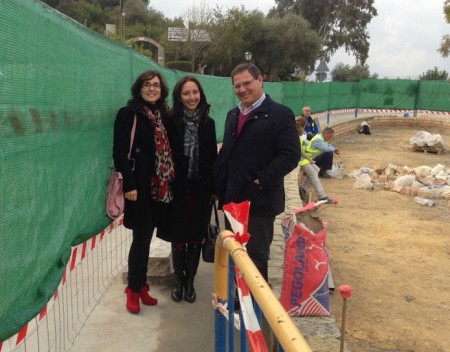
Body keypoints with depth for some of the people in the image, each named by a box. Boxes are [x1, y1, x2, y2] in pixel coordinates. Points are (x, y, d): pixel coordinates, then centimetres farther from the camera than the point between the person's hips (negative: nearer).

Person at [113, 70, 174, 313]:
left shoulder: (161, 115, 13)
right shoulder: (128, 114, -6)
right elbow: (120, 152, -12)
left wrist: (167, 181, 7)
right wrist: (129, 185, -18)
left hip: (158, 187, 6)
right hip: (139, 186, -6)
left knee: (146, 237, 12)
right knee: (141, 237, -1)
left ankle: (141, 286, 24)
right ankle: (133, 289, 14)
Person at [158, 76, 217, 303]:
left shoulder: (208, 123, 3)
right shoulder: (170, 122, -6)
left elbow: (213, 157, 4)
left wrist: (213, 188, 2)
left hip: (201, 189, 2)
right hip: (177, 189, -2)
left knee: (196, 237, 10)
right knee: (178, 237, 8)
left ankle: (190, 282, 26)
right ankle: (178, 282, 27)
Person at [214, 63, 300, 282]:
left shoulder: (280, 114, -9)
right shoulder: (233, 115, 15)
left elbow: (291, 155, -16)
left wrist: (261, 181, -19)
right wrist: (219, 185, 10)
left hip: (260, 200, -7)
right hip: (232, 198, 7)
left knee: (256, 257, 4)